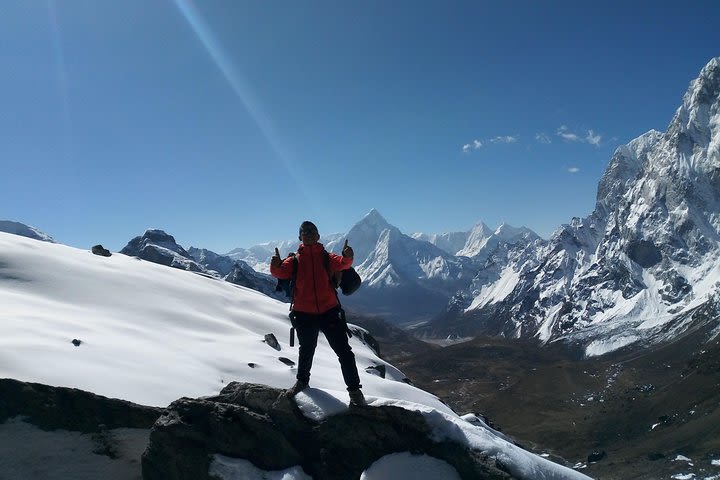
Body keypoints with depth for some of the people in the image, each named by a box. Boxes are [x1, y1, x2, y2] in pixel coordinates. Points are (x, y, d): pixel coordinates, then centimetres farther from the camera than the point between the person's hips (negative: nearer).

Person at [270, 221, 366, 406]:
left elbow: (342, 263, -18)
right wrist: (276, 265, -36)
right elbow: (281, 272, -13)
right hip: (304, 314, 1)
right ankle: (302, 380, 46)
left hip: (329, 311, -1)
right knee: (306, 350, 22)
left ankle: (354, 390, 9)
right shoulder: (294, 260, 3)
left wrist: (347, 258, -41)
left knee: (343, 350, -3)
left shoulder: (326, 257, 1)